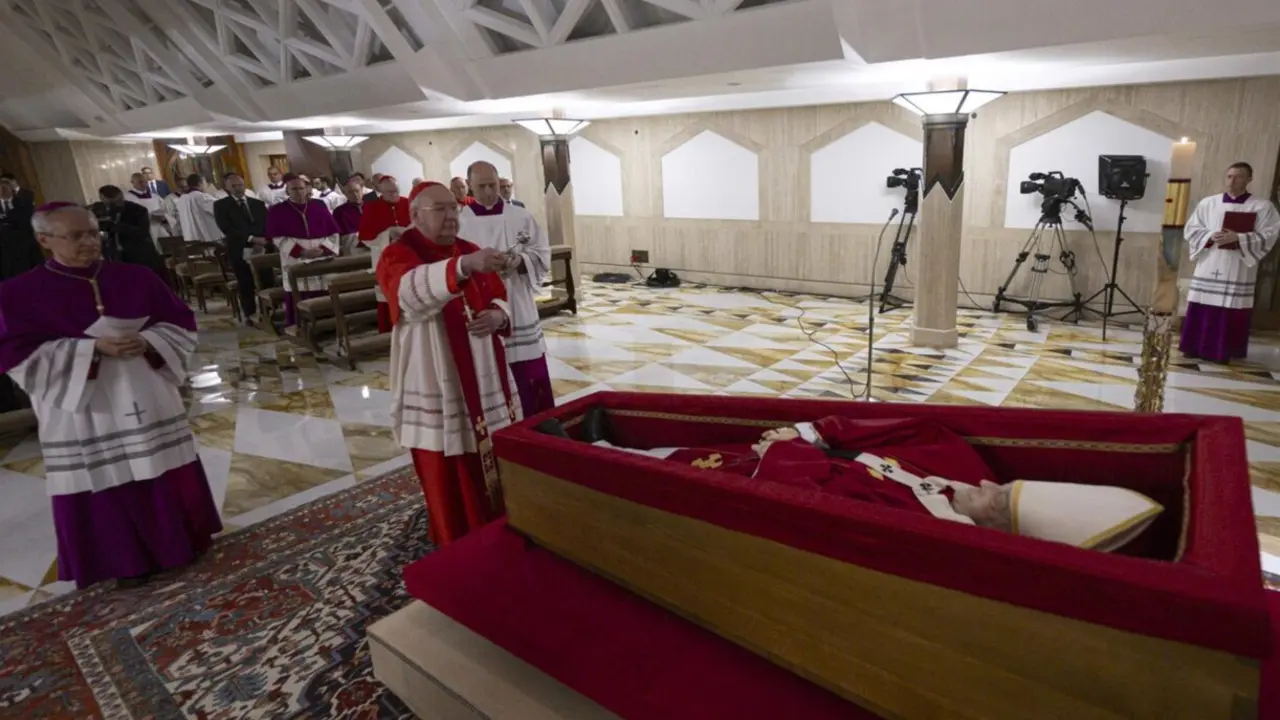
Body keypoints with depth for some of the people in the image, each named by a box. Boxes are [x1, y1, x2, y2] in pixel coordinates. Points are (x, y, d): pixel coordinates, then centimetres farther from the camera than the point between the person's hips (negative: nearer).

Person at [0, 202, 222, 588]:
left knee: (166, 477, 12)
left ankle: (178, 541, 31)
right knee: (107, 489, 8)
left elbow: (182, 323, 4)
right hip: (85, 412, -2)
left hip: (148, 401, 2)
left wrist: (148, 342, -17)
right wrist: (91, 348, -21)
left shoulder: (138, 278, 1)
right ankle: (128, 560, 25)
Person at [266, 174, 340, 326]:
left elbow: (333, 232, 8)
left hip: (323, 258, 2)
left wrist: (324, 249, -9)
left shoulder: (320, 206, 11)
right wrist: (302, 252, -15)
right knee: (298, 299, -8)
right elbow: (278, 238, -3)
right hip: (295, 260, -2)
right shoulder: (277, 211, 6)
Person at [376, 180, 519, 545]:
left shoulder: (470, 251, 10)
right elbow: (413, 290, -34)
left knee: (496, 461, 15)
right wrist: (463, 266, -52)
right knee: (450, 478, 4)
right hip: (436, 382, -6)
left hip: (484, 377, 6)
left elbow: (498, 296, 17)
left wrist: (498, 314, -9)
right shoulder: (397, 256, -11)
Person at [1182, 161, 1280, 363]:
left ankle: (1224, 352, 7)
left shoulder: (1263, 206, 2)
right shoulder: (1207, 203, 7)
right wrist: (1210, 236, -11)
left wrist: (1238, 238, -17)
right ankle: (1194, 347, 12)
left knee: (1230, 314, -1)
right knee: (1200, 311, 3)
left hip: (1238, 272, -2)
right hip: (1208, 269, 2)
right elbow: (1190, 230, 7)